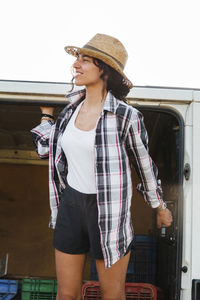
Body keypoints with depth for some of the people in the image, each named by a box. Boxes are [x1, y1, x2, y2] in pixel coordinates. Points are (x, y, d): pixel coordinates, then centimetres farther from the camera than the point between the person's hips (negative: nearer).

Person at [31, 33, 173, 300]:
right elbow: (45, 147, 16)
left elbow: (144, 164, -2)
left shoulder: (126, 116, -15)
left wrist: (161, 208, 9)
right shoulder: (72, 107, 2)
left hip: (110, 213, -5)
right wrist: (46, 113, 18)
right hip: (71, 207, 5)